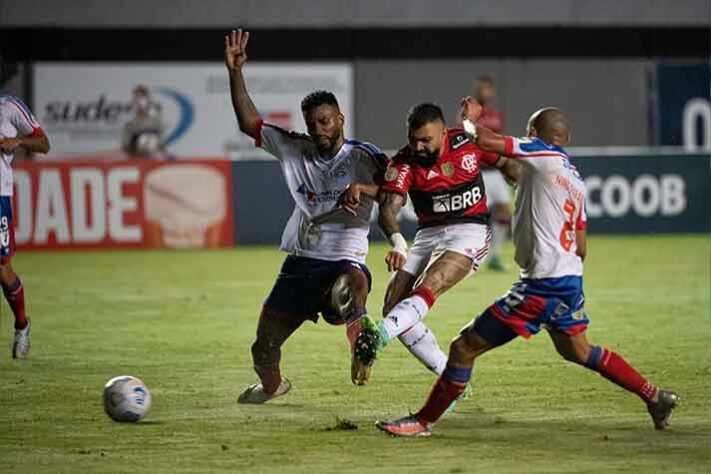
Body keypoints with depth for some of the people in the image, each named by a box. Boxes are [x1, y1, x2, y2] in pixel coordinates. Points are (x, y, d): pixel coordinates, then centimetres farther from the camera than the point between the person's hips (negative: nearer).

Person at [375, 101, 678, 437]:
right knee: (577, 351, 31)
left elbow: (485, 141, -13)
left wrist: (470, 119, 7)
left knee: (465, 348, -4)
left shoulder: (542, 154, -7)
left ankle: (424, 421, 1)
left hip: (541, 283, -9)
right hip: (571, 276, 9)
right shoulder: (576, 180, 16)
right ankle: (654, 397, 33)